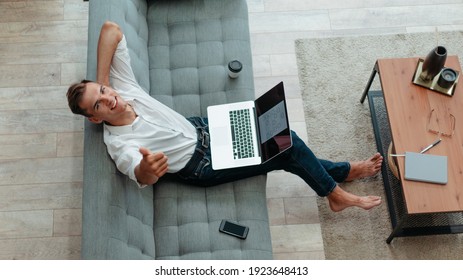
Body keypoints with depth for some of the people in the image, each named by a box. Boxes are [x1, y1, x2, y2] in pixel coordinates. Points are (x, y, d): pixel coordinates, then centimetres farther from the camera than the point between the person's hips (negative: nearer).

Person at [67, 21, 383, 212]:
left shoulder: (123, 89, -12)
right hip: (203, 166, -6)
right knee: (288, 145, -8)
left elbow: (111, 29, -14)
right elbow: (140, 174, -47)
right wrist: (146, 170, -71)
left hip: (201, 128, 6)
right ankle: (336, 194, 15)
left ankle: (342, 171, 28)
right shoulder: (119, 144, -27)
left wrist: (100, 81, -21)